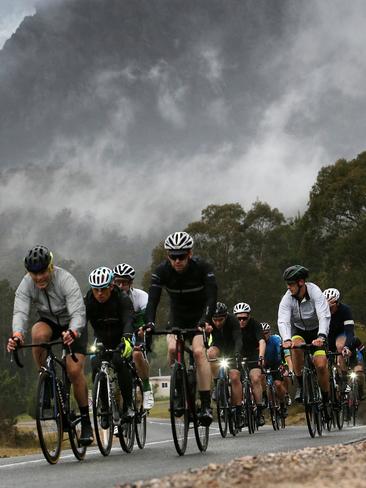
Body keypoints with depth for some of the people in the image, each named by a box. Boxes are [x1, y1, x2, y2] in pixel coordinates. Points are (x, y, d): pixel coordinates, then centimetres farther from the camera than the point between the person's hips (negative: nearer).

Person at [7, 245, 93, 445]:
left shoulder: (66, 280, -30)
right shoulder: (26, 285, -20)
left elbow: (78, 312, -39)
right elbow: (20, 312, -32)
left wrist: (72, 333, -60)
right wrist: (17, 334, -53)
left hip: (73, 326, -3)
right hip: (49, 322, 3)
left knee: (75, 370, -18)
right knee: (38, 333, -35)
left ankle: (86, 421, -3)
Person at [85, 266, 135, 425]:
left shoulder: (122, 299, -24)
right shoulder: (88, 301, -16)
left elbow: (128, 321, -39)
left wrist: (126, 339, -59)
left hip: (121, 339, -3)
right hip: (102, 340, 3)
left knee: (119, 361, -32)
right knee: (96, 366, -22)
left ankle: (128, 405, -21)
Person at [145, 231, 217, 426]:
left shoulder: (202, 268, -22)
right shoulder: (162, 271, -17)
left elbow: (211, 297, -30)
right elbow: (153, 300, -24)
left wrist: (206, 320, -48)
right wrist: (149, 323, -42)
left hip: (199, 319, -2)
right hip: (177, 319, 2)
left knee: (198, 351, -25)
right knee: (172, 348, -25)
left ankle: (206, 405, -25)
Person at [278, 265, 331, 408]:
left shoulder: (315, 293, -25)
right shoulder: (287, 298, -20)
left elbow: (324, 317, -36)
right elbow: (283, 321, -31)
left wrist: (321, 337, -53)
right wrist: (286, 340, -51)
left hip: (317, 332, -1)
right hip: (298, 330, 1)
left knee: (321, 365, -19)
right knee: (296, 345, -34)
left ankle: (326, 400, 3)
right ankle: (301, 385, -18)